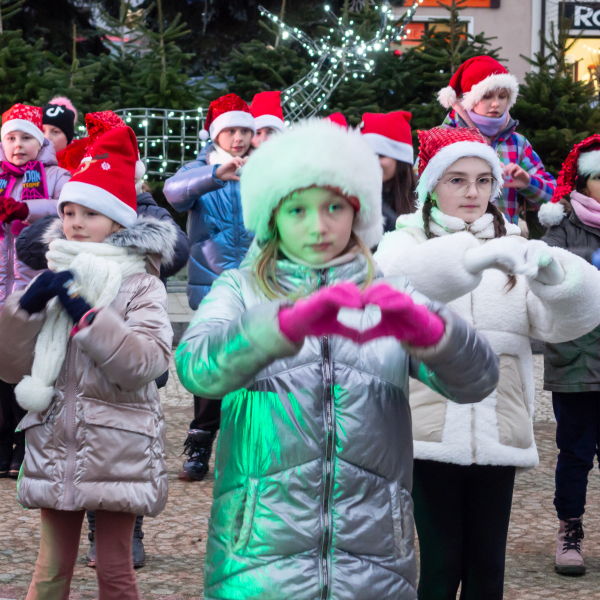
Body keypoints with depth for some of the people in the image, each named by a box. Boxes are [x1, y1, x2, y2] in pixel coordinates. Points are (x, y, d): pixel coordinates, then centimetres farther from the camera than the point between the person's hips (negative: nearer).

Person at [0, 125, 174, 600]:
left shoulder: (141, 287, -4)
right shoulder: (51, 281, 9)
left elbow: (146, 361, -20)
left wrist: (85, 315, -22)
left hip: (116, 451, -4)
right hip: (55, 449, 4)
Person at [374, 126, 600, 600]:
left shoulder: (512, 249, 14)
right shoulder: (409, 242, 4)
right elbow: (396, 280, -22)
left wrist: (553, 271, -24)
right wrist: (478, 255, -37)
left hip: (497, 433, 3)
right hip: (430, 433, -3)